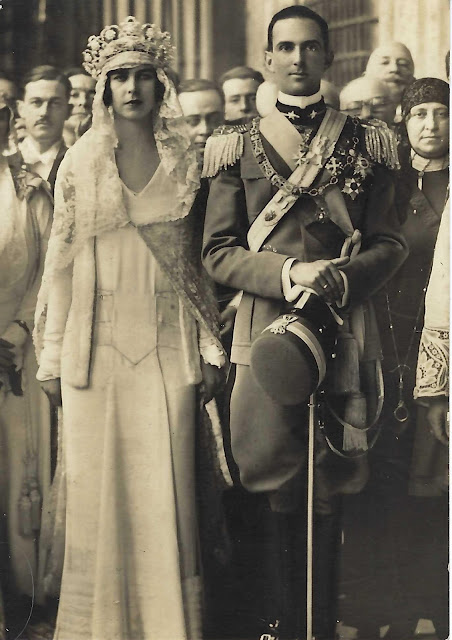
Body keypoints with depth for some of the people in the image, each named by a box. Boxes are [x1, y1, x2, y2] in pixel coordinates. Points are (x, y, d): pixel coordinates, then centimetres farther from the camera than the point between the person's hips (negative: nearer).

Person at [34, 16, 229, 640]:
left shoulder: (186, 163, 7)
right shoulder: (80, 164, 5)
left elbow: (200, 259, 9)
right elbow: (61, 261, 5)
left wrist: (210, 347, 4)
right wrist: (52, 354, 1)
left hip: (167, 343, 0)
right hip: (96, 342, 0)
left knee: (165, 486, -1)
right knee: (97, 484, 2)